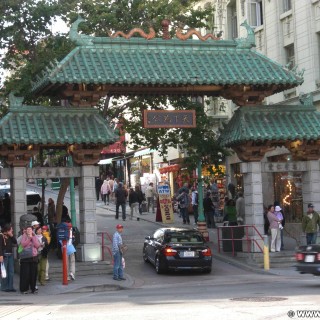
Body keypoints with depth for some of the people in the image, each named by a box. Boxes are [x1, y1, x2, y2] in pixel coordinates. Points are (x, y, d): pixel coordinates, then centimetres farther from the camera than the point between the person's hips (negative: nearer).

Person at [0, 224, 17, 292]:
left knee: (11, 271, 7)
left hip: (11, 255, 7)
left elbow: (15, 242, 7)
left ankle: (10, 286, 12)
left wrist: (12, 235, -3)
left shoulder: (10, 236, 13)